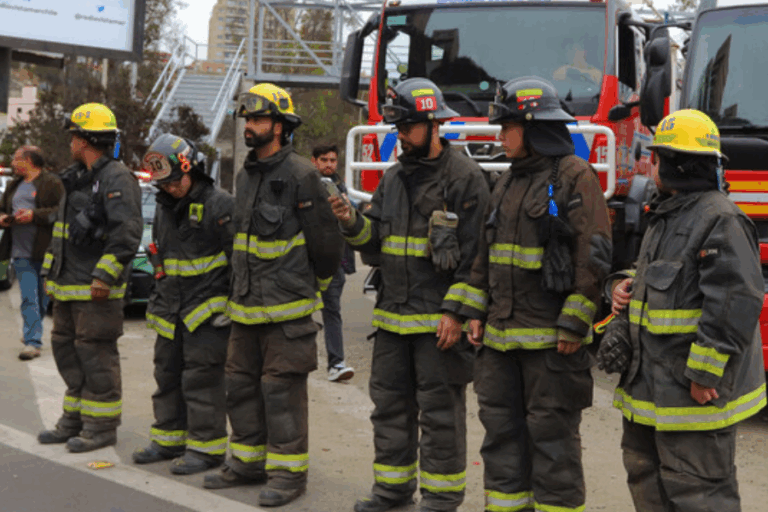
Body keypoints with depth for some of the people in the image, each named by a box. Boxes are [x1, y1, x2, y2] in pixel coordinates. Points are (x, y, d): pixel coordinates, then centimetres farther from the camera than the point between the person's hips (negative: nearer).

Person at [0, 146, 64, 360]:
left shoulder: (51, 183, -2)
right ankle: (33, 342, -1)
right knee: (28, 298, -4)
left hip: (45, 251, -4)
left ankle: (32, 333, 21)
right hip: (21, 252, 4)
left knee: (42, 297, 5)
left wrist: (34, 215, -18)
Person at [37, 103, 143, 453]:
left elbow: (128, 232, -22)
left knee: (96, 354, -5)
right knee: (66, 348, 14)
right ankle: (74, 421, 25)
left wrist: (104, 276, -24)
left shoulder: (117, 178, -13)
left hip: (96, 289, -10)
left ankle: (101, 427, 4)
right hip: (69, 286, 10)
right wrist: (51, 272, 22)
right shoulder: (76, 178, 19)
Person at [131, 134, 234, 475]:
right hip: (171, 310, 8)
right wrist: (158, 299, 22)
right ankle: (169, 439, 27)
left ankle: (207, 447, 3)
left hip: (207, 310, -8)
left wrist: (235, 304, -14)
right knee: (168, 374, 14)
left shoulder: (219, 205, -12)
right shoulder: (165, 207, 14)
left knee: (202, 380, -6)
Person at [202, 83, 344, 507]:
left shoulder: (300, 175, -12)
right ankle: (248, 461, 25)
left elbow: (326, 241, -8)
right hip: (246, 305, 8)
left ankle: (289, 472, 6)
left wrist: (315, 285, 4)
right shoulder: (246, 175, 14)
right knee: (240, 383, 13)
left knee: (282, 389, -4)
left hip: (287, 307, -8)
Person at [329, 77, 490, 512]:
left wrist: (456, 312, -17)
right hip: (393, 314, 7)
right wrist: (353, 223, -4)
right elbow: (376, 240, 17)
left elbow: (474, 254, -12)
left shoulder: (465, 177, -8)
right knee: (389, 402, 13)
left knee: (440, 409, 1)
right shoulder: (395, 177, 14)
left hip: (439, 317, -7)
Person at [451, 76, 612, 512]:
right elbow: (487, 251, 20)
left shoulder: (575, 176, -8)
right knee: (501, 427, 13)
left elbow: (593, 256, -13)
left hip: (550, 335, -8)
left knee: (552, 434, 0)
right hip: (502, 332, 8)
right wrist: (475, 310, 13)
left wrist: (575, 325, -17)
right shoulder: (510, 181, 16)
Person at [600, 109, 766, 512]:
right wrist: (624, 286, 4)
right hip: (652, 383, 10)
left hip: (695, 387, -10)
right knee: (647, 477, 20)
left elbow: (735, 302, -25)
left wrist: (705, 375, -24)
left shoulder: (720, 221, -18)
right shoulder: (666, 215, 14)